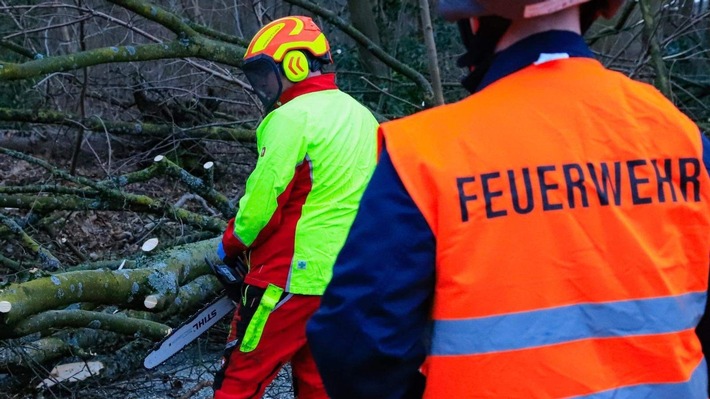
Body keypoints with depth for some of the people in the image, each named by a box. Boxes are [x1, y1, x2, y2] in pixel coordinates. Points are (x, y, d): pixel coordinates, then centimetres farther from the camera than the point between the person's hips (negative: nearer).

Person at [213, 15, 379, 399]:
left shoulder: (293, 117, -14)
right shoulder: (362, 116, 11)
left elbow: (265, 195, -15)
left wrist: (232, 243, 3)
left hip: (293, 276, -8)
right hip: (351, 279, 8)